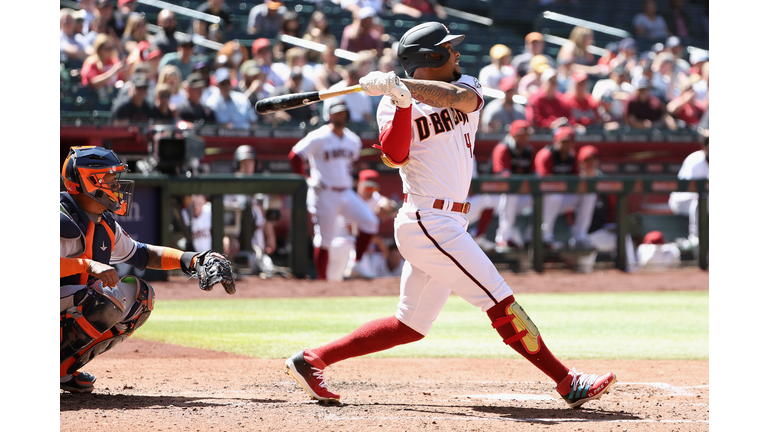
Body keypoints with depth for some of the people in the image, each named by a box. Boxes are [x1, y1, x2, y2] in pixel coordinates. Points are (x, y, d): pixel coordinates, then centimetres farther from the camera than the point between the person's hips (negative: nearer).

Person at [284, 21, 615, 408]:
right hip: (428, 222, -8)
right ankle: (568, 383, -8)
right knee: (501, 303, -10)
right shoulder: (393, 104, -4)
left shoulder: (466, 86, 11)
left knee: (411, 326, 12)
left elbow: (460, 97, -15)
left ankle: (311, 360, 16)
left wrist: (400, 84, -25)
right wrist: (402, 100, -28)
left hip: (447, 227, 8)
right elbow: (395, 157, -20)